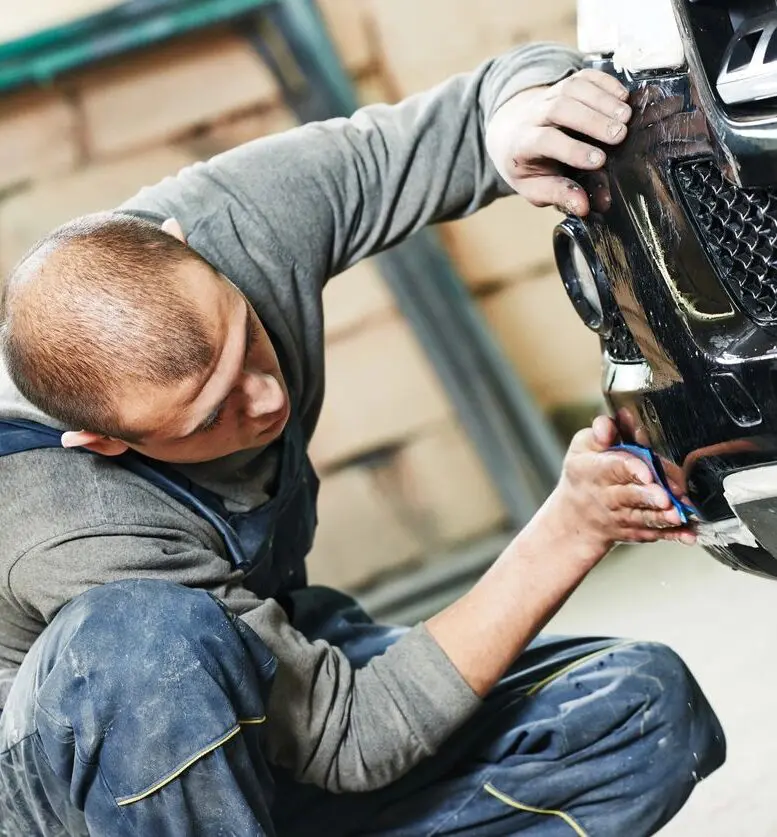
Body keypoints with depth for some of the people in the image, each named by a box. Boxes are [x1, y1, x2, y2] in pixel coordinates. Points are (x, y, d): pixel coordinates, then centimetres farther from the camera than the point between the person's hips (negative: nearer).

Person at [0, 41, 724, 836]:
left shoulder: (233, 215, -22)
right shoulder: (69, 540, -36)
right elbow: (353, 740, -29)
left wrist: (520, 108, -33)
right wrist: (568, 533, -31)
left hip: (277, 659, 6)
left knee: (650, 708, -12)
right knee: (149, 645, -44)